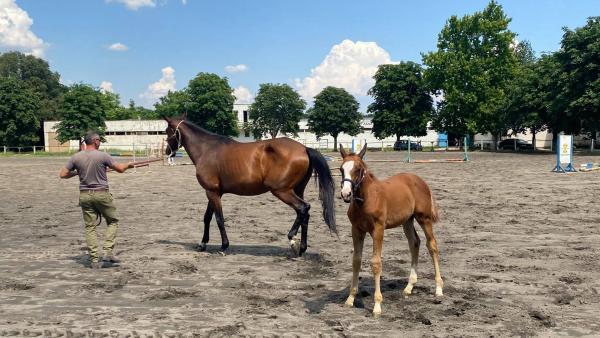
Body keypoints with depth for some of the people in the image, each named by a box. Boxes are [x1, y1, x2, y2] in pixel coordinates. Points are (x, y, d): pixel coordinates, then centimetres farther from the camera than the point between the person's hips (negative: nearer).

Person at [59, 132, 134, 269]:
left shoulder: (76, 157, 1)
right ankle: (108, 252, 2)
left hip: (84, 195, 4)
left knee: (90, 227, 7)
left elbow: (62, 174, 6)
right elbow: (120, 169, -2)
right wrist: (129, 164, 18)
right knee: (113, 221, 13)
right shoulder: (102, 156, -10)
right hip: (101, 194, -4)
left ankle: (94, 260, 7)